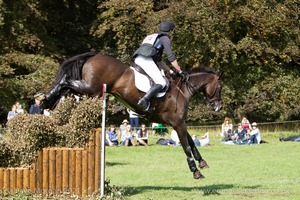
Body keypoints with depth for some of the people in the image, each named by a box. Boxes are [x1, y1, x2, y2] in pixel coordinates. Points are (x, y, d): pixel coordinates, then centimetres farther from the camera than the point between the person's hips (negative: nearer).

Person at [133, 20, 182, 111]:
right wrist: (179, 71, 10)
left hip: (137, 59, 9)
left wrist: (170, 71, 38)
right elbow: (171, 57, 1)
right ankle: (144, 100, -31)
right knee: (161, 83, -13)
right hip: (146, 59, -9)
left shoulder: (151, 36, 37)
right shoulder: (165, 38, 10)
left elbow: (159, 61, 39)